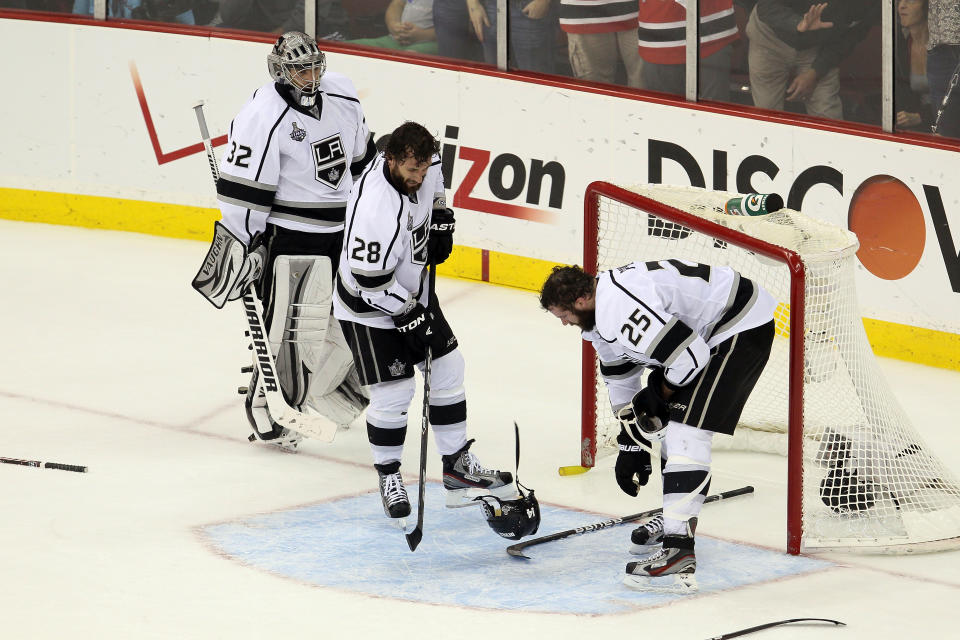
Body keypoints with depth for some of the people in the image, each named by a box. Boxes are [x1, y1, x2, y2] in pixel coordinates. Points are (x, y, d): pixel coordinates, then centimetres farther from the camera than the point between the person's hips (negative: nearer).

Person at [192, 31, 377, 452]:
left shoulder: (341, 94, 2)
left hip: (341, 228, 7)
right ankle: (267, 412, 6)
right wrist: (236, 245, -19)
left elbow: (362, 157, 17)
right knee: (291, 326, -7)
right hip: (288, 234, -7)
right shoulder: (263, 116, -20)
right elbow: (242, 187, -19)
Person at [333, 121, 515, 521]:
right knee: (393, 392, -9)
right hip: (370, 307, -8)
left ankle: (458, 468, 21)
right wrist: (408, 316, -23)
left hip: (414, 291, 9)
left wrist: (441, 217, 4)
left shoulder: (421, 165, -12)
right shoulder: (374, 206, -36)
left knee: (448, 369, 10)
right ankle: (388, 475, 14)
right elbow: (372, 281, -29)